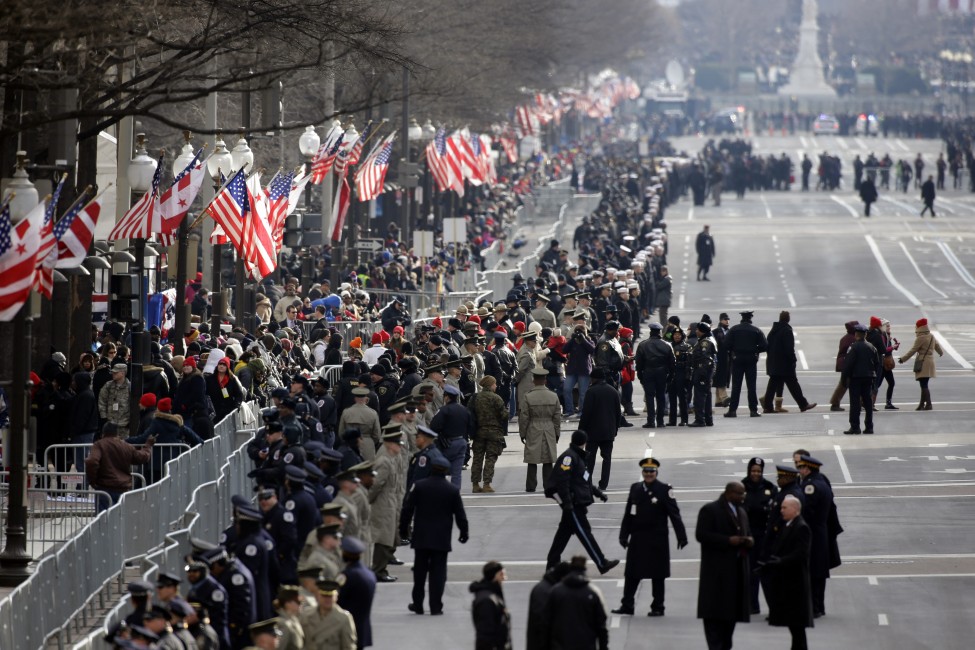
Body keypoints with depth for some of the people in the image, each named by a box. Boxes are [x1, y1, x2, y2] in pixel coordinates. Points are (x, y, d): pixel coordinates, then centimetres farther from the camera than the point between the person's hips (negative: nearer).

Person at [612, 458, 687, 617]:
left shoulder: (664, 490, -5)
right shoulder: (635, 488, 7)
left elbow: (674, 514, -9)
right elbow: (628, 514, 9)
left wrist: (681, 537, -14)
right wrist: (624, 535, 6)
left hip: (657, 540, -4)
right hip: (638, 539, 4)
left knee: (657, 575, 5)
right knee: (632, 574, 6)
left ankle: (658, 607, 12)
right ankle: (627, 605, 13)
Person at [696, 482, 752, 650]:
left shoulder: (741, 512, 19)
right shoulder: (710, 510, -5)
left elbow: (747, 534, 26)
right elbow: (701, 534, -13)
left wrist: (749, 540, 1)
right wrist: (728, 541, -20)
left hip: (737, 568, 7)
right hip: (717, 569, -7)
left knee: (733, 609, 7)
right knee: (715, 610, -8)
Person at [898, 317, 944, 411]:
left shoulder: (920, 338, -15)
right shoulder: (932, 336, 10)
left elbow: (913, 351, -14)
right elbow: (937, 346, 28)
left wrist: (903, 359, -6)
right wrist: (941, 352, 50)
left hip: (922, 363, -9)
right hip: (930, 360, 9)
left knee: (924, 385, -9)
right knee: (924, 385, 15)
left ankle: (928, 404, -14)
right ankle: (922, 404, 21)